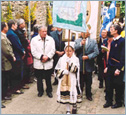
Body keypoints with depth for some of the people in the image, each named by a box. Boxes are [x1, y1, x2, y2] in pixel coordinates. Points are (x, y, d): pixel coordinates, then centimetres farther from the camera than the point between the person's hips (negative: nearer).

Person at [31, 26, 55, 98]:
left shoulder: (51, 39, 7)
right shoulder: (34, 40, 1)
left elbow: (53, 50, 1)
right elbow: (33, 51, -7)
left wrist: (47, 57, -13)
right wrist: (41, 57, -16)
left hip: (48, 63, 1)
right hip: (38, 64, -1)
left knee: (48, 78, 8)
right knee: (39, 78, 9)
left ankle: (49, 91, 24)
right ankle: (40, 91, 27)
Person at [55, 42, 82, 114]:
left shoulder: (76, 59, -2)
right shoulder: (61, 59, 3)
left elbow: (75, 69, -15)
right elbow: (57, 70, 4)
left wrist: (69, 62, -24)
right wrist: (63, 71, -12)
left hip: (72, 81, -2)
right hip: (64, 81, 2)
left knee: (73, 94, -2)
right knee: (65, 94, 5)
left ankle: (74, 105, 31)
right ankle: (68, 110, 24)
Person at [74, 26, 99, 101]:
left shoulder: (93, 41, 3)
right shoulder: (77, 41, 5)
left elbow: (96, 52, -7)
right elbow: (74, 49, -11)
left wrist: (88, 56, -17)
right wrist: (81, 44, -22)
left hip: (89, 66, 0)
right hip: (80, 65, 0)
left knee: (88, 82, 12)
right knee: (80, 82, 11)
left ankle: (88, 95, 29)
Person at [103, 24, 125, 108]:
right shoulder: (113, 42, 13)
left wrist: (119, 69, -18)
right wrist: (107, 67, 13)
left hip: (118, 68, -7)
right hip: (111, 67, 7)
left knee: (118, 86, 4)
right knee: (109, 85, 9)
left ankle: (118, 102, 19)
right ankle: (109, 101, 21)